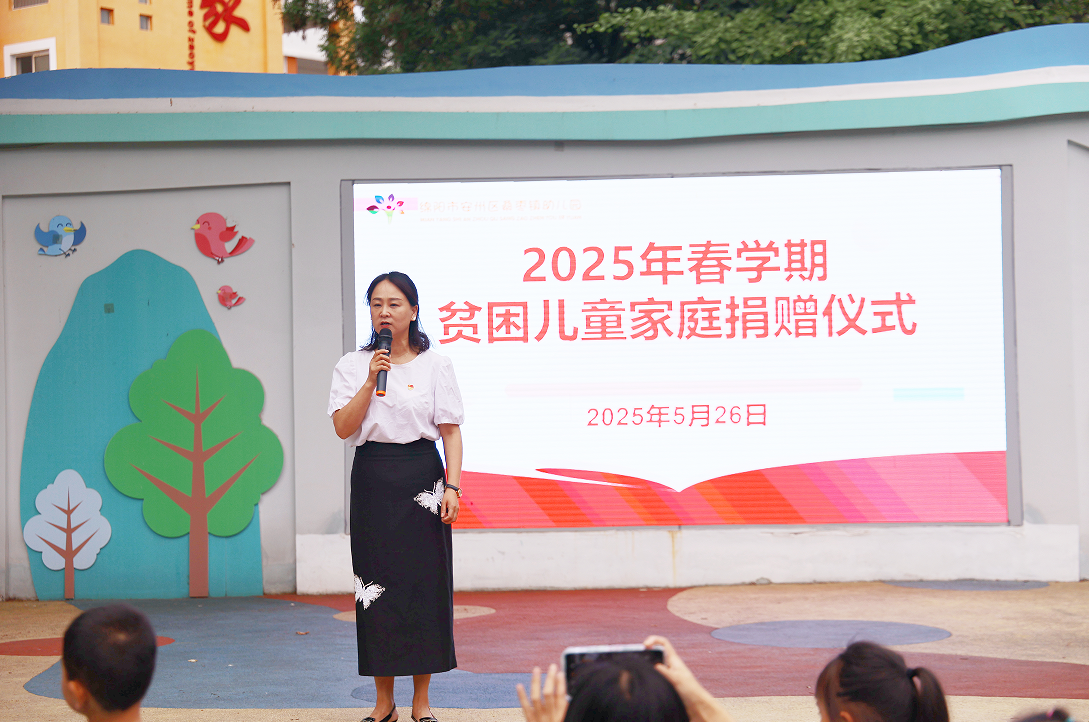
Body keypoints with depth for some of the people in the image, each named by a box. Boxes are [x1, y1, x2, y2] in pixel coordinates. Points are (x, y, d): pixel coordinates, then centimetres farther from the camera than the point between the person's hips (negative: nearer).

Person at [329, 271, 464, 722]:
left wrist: (452, 486, -8)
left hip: (421, 479, -1)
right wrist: (372, 381, -13)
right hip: (372, 480, 1)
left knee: (425, 584, -1)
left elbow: (450, 431, 2)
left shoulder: (435, 365, 4)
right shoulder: (353, 366, 7)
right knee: (376, 587, 2)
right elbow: (343, 428, -4)